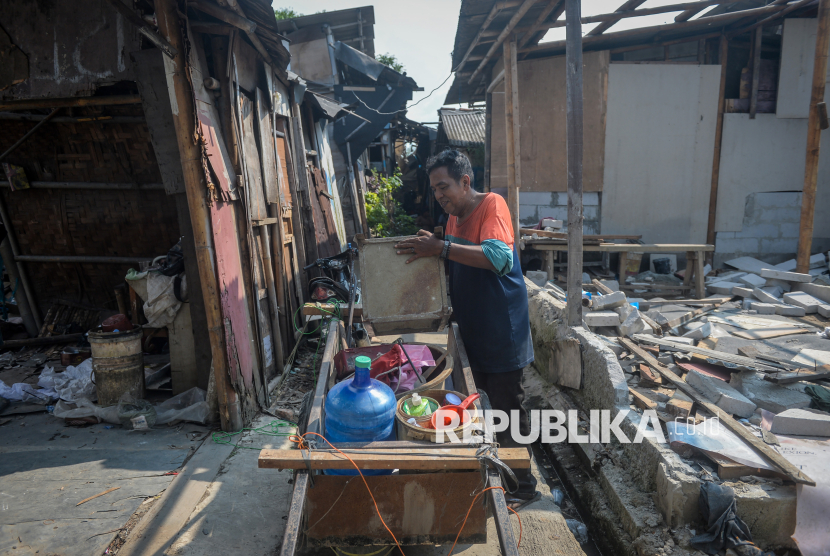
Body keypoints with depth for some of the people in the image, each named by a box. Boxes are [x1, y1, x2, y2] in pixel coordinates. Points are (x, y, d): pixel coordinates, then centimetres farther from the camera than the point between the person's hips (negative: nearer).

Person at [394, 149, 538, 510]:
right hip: (471, 330, 8)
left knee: (507, 409, 3)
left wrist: (442, 247, -34)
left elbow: (499, 257, -32)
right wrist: (429, 250, 1)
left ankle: (523, 487, 22)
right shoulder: (454, 217, 10)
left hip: (501, 331, -8)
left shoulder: (491, 204, -16)